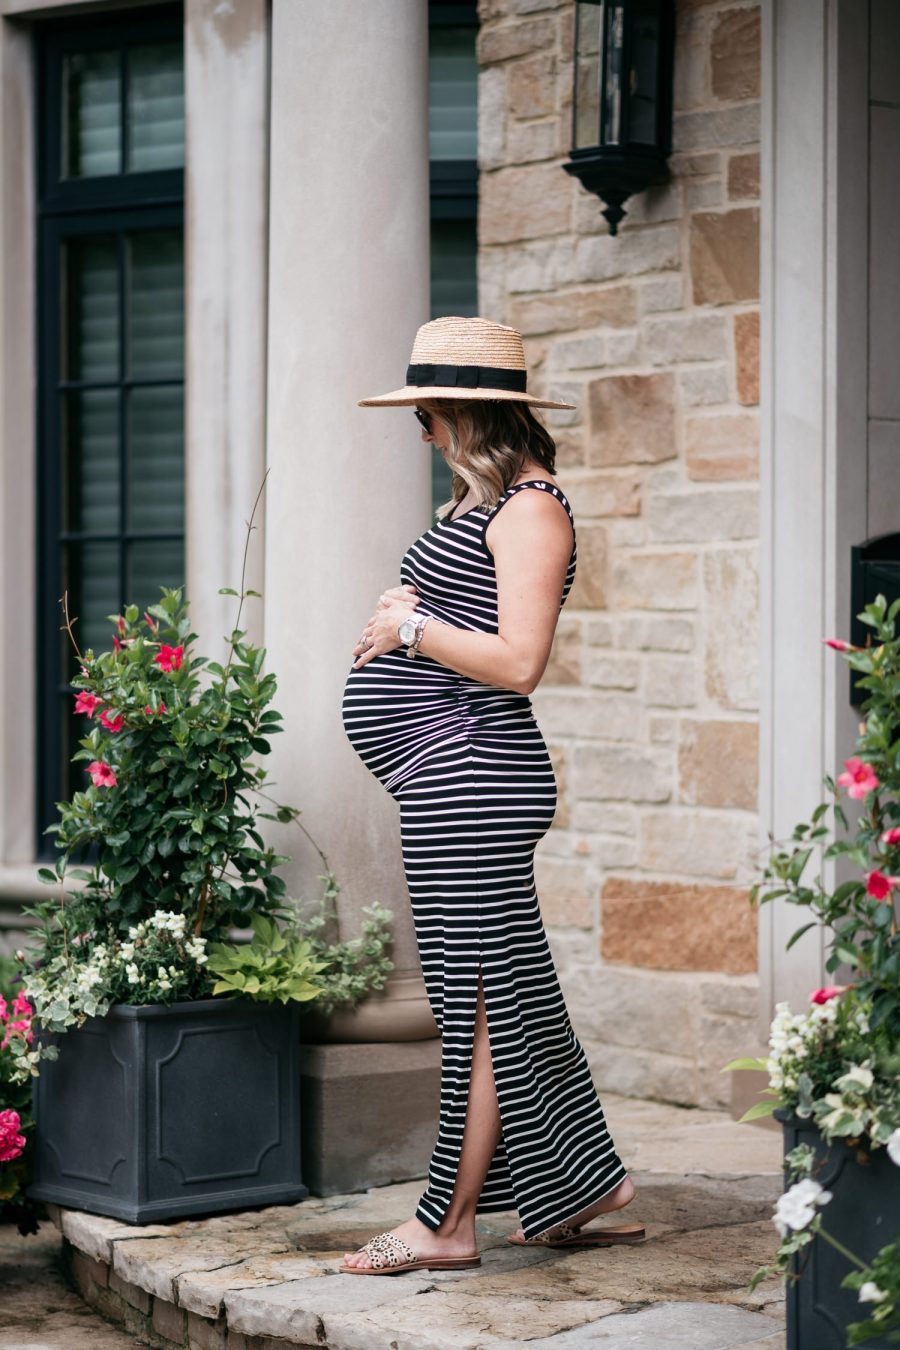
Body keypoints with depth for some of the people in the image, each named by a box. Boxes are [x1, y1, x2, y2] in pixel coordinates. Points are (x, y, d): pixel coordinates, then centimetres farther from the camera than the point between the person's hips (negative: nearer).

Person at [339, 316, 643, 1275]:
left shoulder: (529, 510, -11)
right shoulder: (480, 505, 19)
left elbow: (518, 662, -21)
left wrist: (409, 628, -12)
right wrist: (402, 616, 7)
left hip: (471, 776, -11)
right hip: (451, 780, 11)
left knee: (480, 998, -4)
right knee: (506, 993, 13)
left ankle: (446, 1224, 1)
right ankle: (583, 1196, 20)